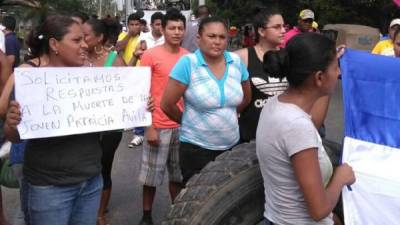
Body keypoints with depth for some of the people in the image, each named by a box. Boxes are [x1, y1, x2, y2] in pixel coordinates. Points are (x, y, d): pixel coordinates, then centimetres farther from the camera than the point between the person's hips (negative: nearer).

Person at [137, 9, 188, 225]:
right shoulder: (150, 55, -7)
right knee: (151, 176, 7)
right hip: (159, 126, -3)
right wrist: (149, 127, -12)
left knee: (179, 175, 13)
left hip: (183, 125, 4)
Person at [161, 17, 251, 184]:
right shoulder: (187, 63, -15)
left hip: (232, 145, 4)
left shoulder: (236, 61, -2)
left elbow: (246, 98, 13)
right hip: (196, 147, -4)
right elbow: (167, 105, -12)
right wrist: (189, 122, 2)